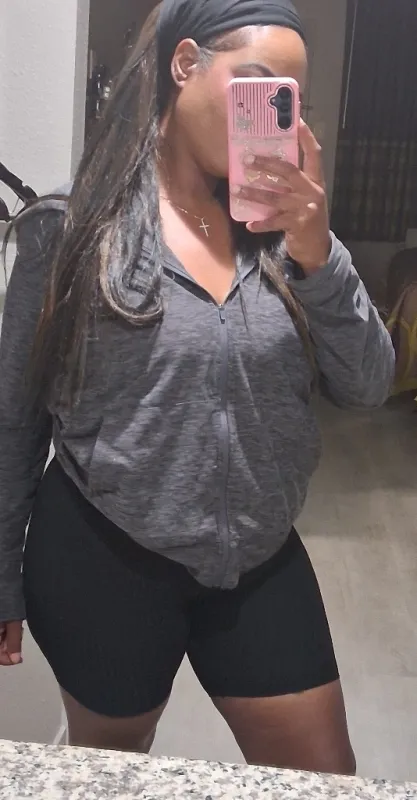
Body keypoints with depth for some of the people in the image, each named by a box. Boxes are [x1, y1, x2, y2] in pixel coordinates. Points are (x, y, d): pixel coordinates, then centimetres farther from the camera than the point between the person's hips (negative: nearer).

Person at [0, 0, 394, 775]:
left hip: (261, 561, 4)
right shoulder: (73, 226, -12)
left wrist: (315, 252, -20)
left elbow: (365, 388, -5)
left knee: (323, 775, 16)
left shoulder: (278, 225, -1)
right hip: (101, 562, -3)